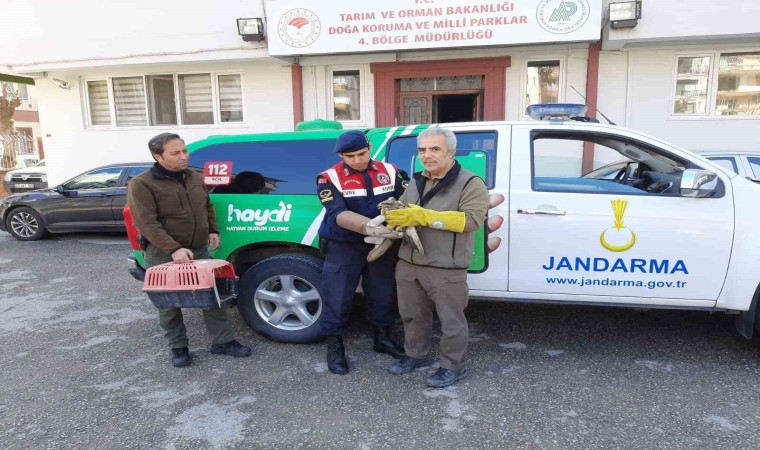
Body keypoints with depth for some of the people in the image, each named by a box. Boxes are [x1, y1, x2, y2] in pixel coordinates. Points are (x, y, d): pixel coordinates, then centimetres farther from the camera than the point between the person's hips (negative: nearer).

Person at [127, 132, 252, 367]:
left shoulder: (196, 178, 8)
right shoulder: (142, 184, -13)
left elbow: (207, 207, 22)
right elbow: (146, 224, -20)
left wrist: (213, 231, 8)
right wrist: (174, 249, -28)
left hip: (200, 250, 5)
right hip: (163, 255, -5)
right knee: (169, 304, 7)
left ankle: (223, 341, 19)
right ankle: (178, 348, 24)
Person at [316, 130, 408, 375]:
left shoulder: (391, 172, -2)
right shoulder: (329, 178, -13)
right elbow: (339, 215, -25)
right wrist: (371, 227, -41)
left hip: (381, 246, 3)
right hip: (343, 247, -3)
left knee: (382, 295, 17)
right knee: (337, 299, 4)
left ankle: (382, 338, 38)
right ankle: (334, 348, 22)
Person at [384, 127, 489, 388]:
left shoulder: (471, 184, -10)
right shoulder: (416, 182, 13)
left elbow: (471, 219, -23)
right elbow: (401, 211, 20)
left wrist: (423, 217, -30)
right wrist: (393, 215, -8)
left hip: (446, 270, -7)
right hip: (408, 264, 7)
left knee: (451, 321, 6)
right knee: (412, 315, 19)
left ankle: (453, 367, 23)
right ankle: (416, 355, 39)